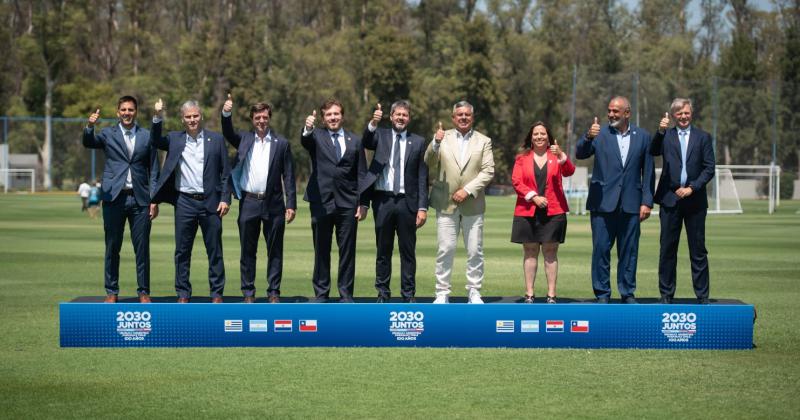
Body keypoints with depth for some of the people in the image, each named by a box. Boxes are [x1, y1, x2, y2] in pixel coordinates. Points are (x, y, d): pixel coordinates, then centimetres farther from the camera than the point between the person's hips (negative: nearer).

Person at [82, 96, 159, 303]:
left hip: (140, 199, 0)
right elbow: (88, 143, -13)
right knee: (112, 248, 4)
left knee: (142, 248, 2)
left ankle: (143, 292, 9)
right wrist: (90, 126, -34)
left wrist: (154, 200, 2)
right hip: (114, 198, 0)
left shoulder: (147, 136, 9)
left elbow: (154, 170, 9)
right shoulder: (108, 134, 7)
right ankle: (111, 292, 11)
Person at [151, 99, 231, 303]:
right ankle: (183, 294, 11)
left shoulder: (216, 139, 4)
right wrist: (158, 117, -10)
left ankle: (217, 294, 10)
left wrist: (225, 199, -4)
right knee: (182, 252, 4)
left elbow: (226, 172, 4)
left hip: (211, 202, -1)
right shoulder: (175, 139, 9)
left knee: (215, 252, 3)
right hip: (185, 203, 1)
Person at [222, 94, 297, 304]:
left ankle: (274, 292, 10)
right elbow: (228, 133, -8)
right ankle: (248, 292, 11)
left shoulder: (281, 143, 4)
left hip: (273, 204, -1)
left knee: (275, 251, 3)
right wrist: (226, 114, -26)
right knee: (248, 251, 5)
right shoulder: (244, 139, 9)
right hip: (249, 203, 1)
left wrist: (291, 204, -3)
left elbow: (288, 176, 3)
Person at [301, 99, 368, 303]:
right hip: (321, 202, -1)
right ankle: (321, 294, 13)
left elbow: (361, 175, 9)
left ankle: (346, 295, 9)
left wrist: (363, 203, 1)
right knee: (321, 251, 5)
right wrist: (307, 129, -44)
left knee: (347, 251, 3)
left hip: (347, 203, 1)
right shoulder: (316, 137, 4)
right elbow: (305, 141, -21)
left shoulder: (355, 141, 9)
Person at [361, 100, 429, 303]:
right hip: (383, 200, 0)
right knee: (383, 250, 7)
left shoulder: (418, 142, 7)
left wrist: (423, 207, -2)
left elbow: (423, 177, 5)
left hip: (406, 202, 0)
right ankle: (383, 293, 14)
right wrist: (373, 124, -34)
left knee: (408, 251, 3)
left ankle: (409, 294, 9)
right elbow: (366, 142, -15)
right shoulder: (380, 136, 8)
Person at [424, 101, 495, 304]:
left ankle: (474, 292, 12)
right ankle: (442, 293, 5)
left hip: (473, 205, 1)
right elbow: (429, 165, -4)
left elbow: (488, 172, -1)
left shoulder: (483, 141, 7)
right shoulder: (443, 138, 5)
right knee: (445, 250, -1)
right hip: (446, 204, -1)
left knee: (475, 252, 4)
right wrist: (435, 143, -21)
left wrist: (467, 190, -13)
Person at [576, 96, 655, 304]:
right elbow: (580, 154, -10)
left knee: (629, 251, 6)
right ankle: (602, 295, 8)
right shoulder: (599, 134, 3)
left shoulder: (642, 136, 7)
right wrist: (588, 137, -31)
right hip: (603, 203, -1)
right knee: (601, 250, 0)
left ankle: (628, 293, 16)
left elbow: (648, 171, 7)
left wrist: (647, 202, 0)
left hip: (630, 204, 1)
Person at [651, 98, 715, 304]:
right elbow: (653, 152, -11)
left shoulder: (703, 137, 7)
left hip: (695, 200, 0)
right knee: (667, 249, 4)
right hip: (670, 199, 0)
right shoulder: (666, 136, 7)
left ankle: (702, 295, 8)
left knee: (698, 250, 3)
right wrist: (660, 131, -24)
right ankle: (666, 294, 11)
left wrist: (692, 188, -9)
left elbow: (709, 169, 2)